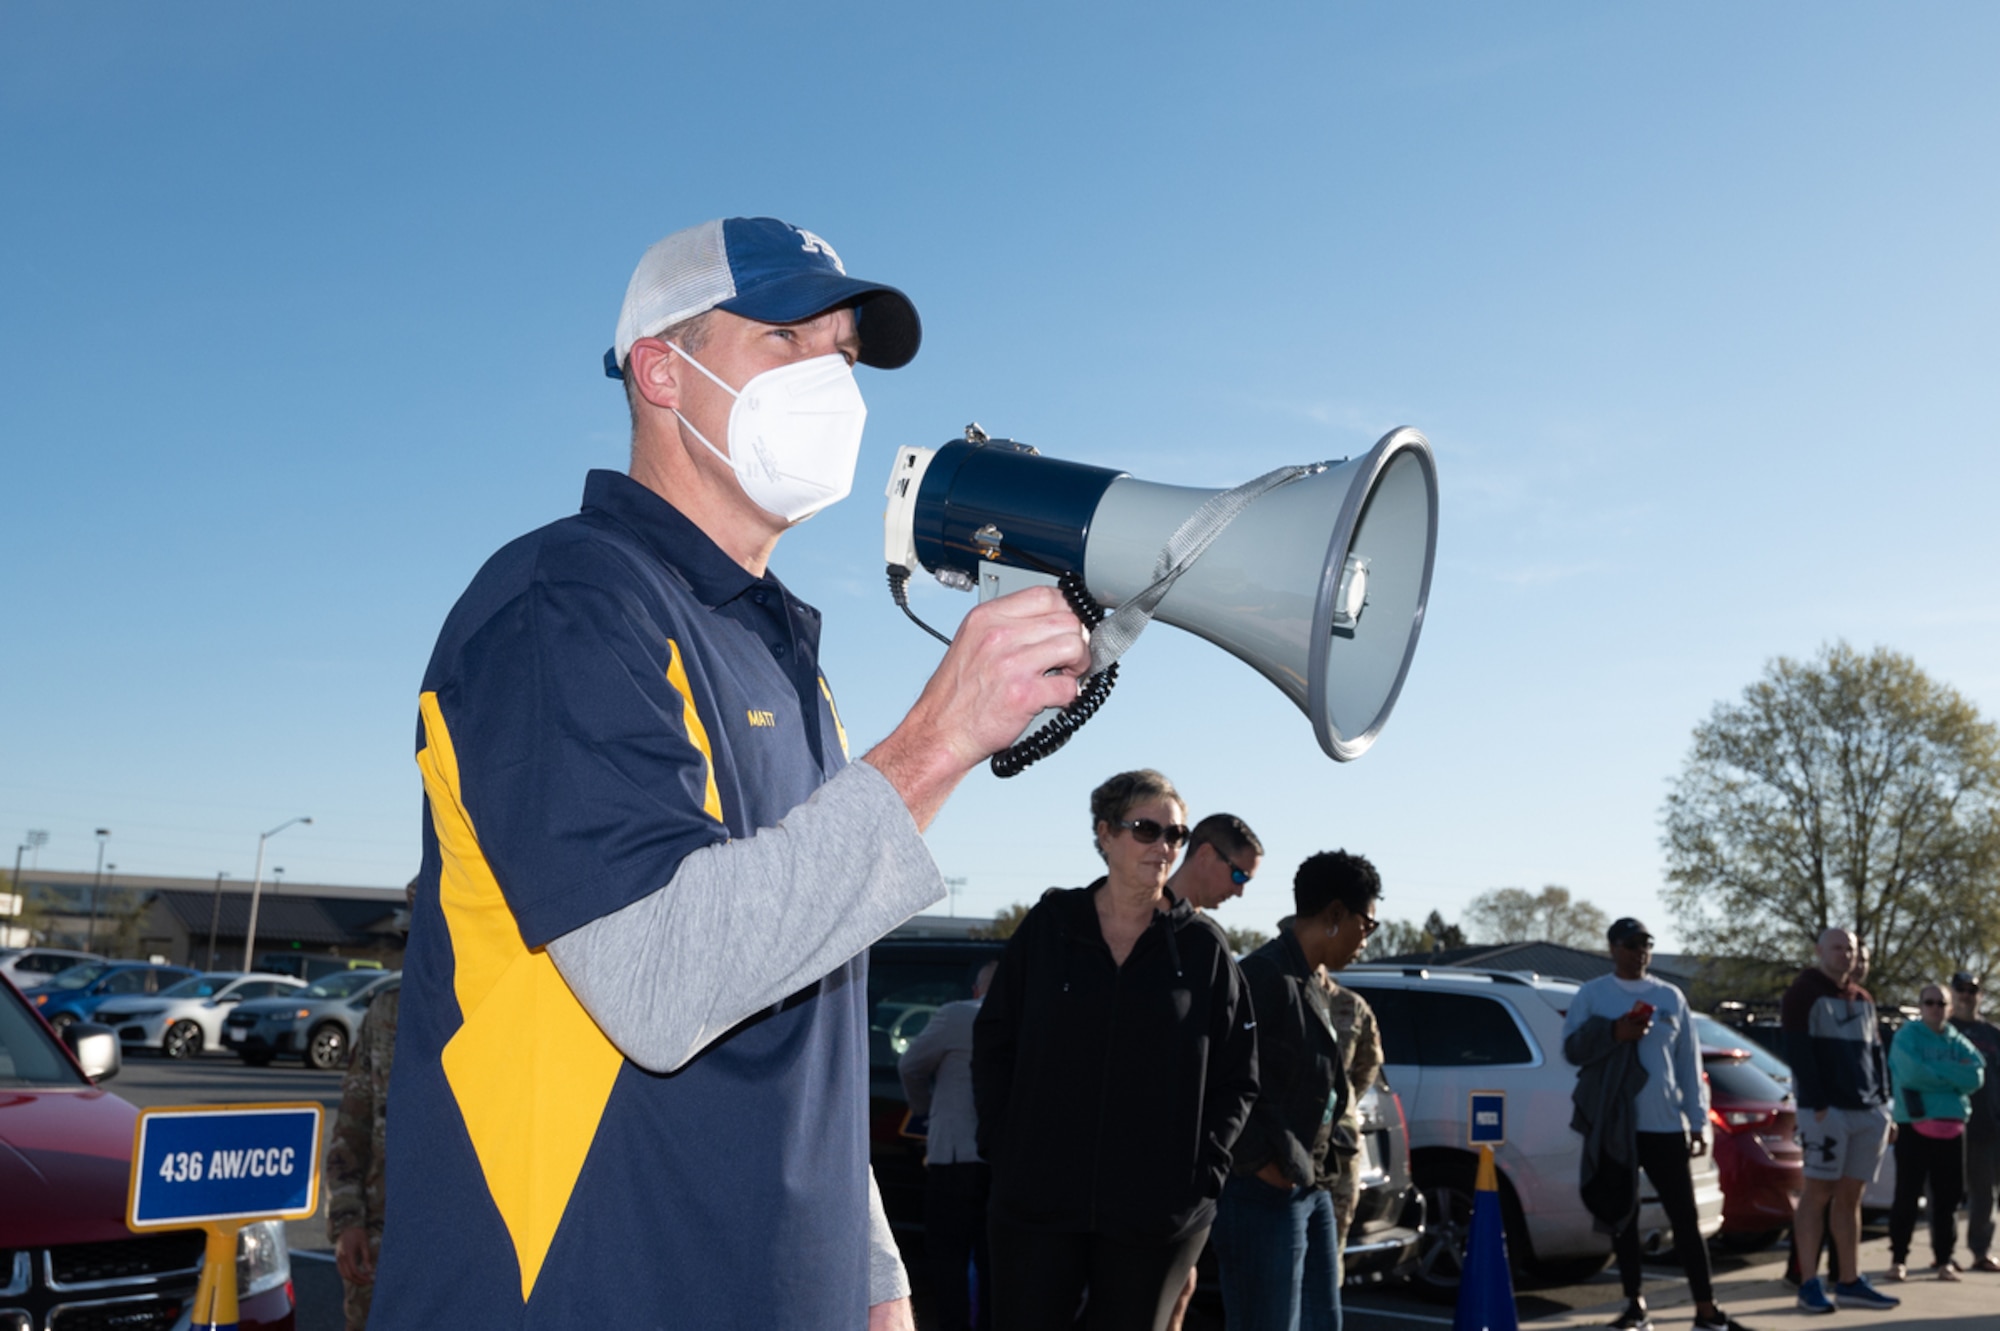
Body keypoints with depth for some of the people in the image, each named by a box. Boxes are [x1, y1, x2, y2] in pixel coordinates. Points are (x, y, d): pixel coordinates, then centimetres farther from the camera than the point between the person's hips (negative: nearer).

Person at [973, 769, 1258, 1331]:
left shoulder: (1202, 945, 3)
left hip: (1156, 1215, 0)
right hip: (1038, 1198, 0)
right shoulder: (1048, 926, 4)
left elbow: (1237, 1076, 6)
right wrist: (1000, 1146, 0)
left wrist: (1205, 1167, -5)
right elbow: (992, 1043, 8)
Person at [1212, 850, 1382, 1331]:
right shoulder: (1266, 976, -17)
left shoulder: (1311, 985, 15)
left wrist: (1335, 1151, 11)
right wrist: (1261, 1164, -20)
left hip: (1312, 1189, 10)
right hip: (1266, 1195, -10)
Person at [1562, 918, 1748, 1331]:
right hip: (1614, 1127, -1)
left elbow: (1689, 1062, 10)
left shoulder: (1671, 996, 10)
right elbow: (1572, 1047, -4)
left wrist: (1698, 1122, 6)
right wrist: (1613, 1033, -20)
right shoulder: (1591, 995, 4)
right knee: (1622, 1215, 5)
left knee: (1686, 1217, 1)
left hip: (1666, 1125, 1)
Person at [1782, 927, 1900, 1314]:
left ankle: (1849, 1282, 12)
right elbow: (1798, 1054, -12)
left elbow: (1875, 1056, 20)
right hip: (1827, 1109, -7)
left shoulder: (1863, 1000, 19)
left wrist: (1883, 1107, 12)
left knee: (1850, 1196, 8)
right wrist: (1818, 1105, -18)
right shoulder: (1803, 995, -4)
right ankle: (1809, 1285, -4)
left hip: (1867, 1112, 7)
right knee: (1818, 1193, -6)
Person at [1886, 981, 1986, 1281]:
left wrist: (1933, 1070, -10)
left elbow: (1975, 1077, -4)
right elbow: (1911, 1073, -17)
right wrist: (1954, 1073, -7)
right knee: (1907, 1194, -3)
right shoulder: (1907, 1036, -1)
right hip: (1914, 1124, -4)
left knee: (1948, 1195, 6)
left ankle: (1943, 1259, 14)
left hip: (1951, 1127, 4)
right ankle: (1898, 1258, 4)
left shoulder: (1958, 1042, 11)